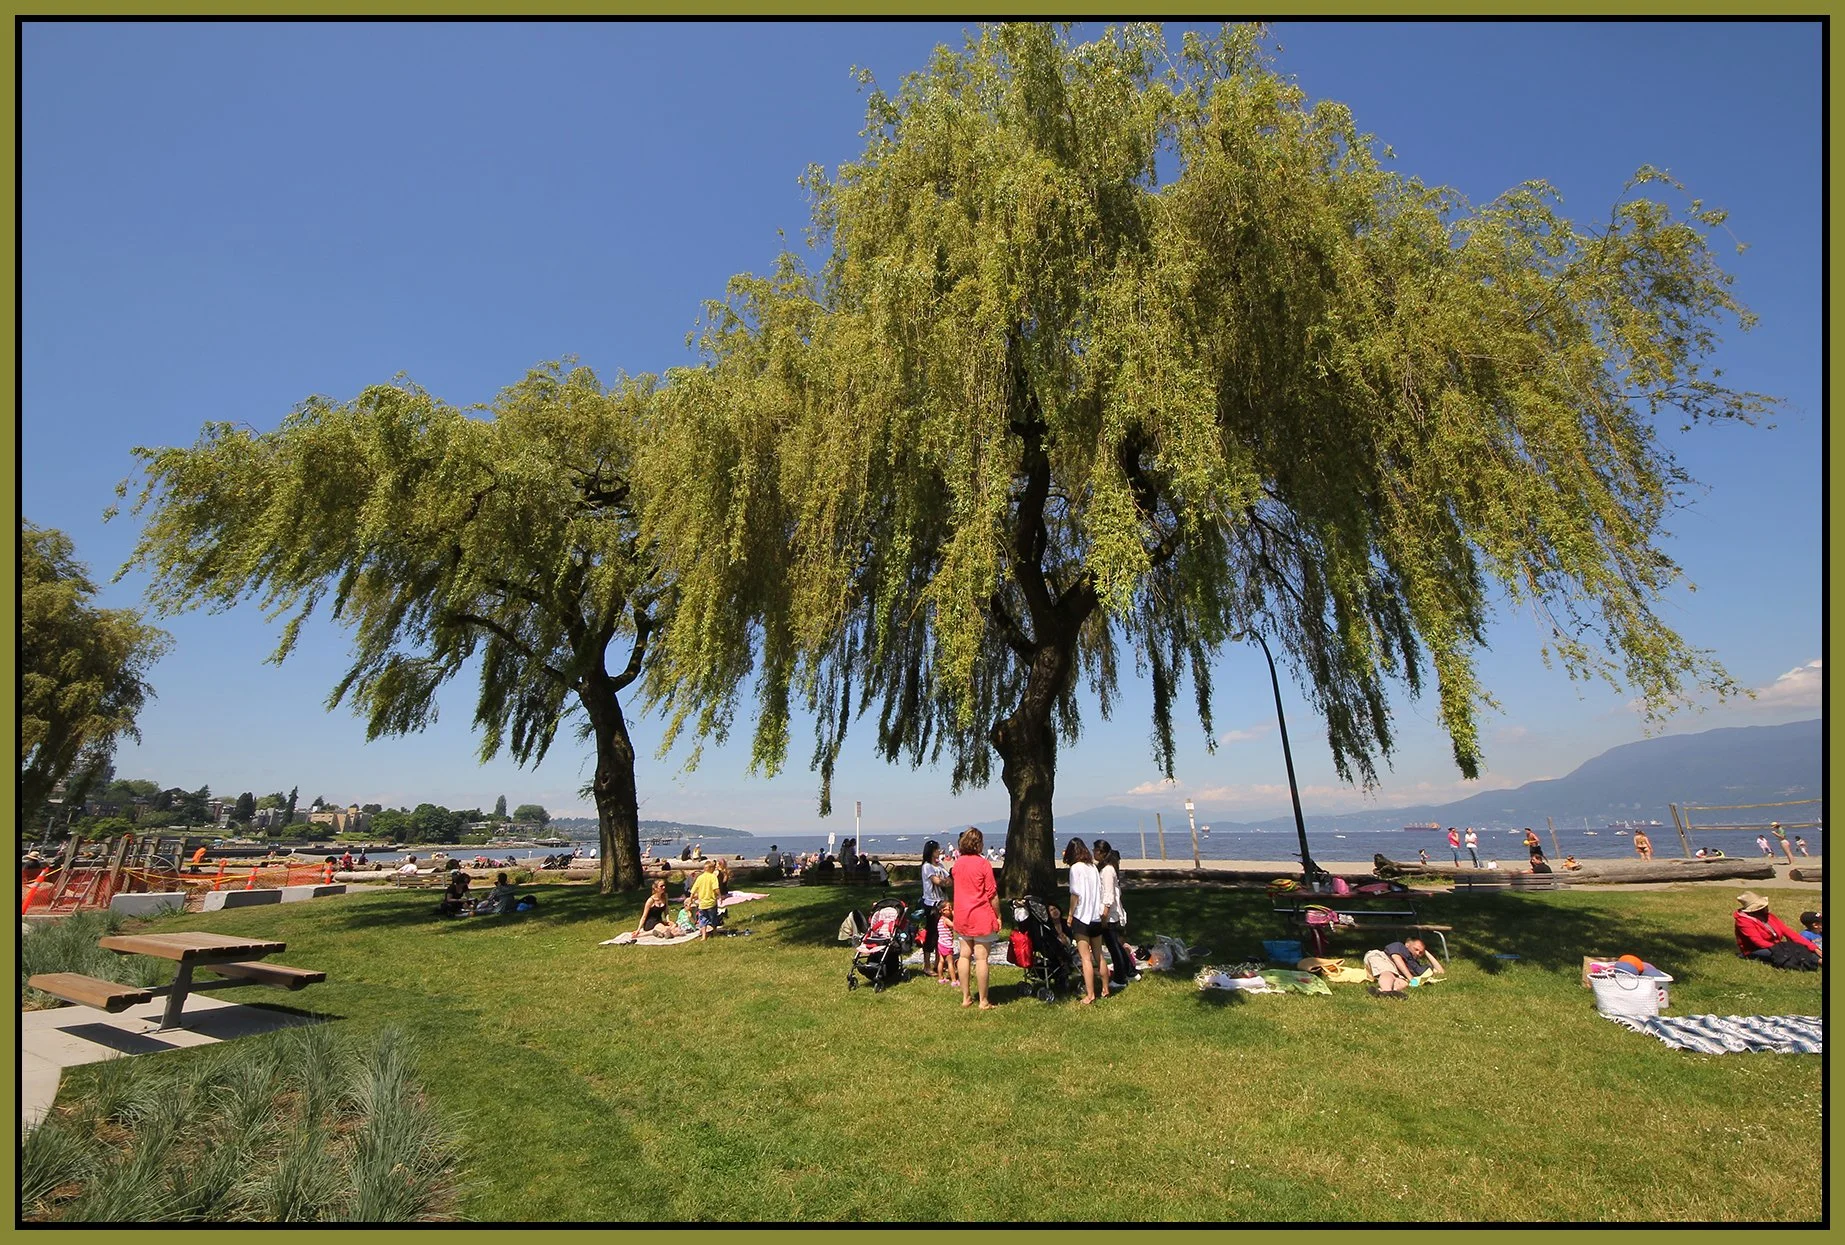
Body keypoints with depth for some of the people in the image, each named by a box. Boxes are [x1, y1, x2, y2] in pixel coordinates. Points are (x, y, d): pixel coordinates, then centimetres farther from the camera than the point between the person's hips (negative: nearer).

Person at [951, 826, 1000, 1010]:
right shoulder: (983, 864, -12)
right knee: (981, 959, 0)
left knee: (964, 956, 11)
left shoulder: (957, 863, 4)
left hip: (961, 916, 6)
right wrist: (998, 915, -1)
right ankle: (983, 1001, 6)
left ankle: (966, 997, 18)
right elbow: (992, 893, -10)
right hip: (982, 917, -5)